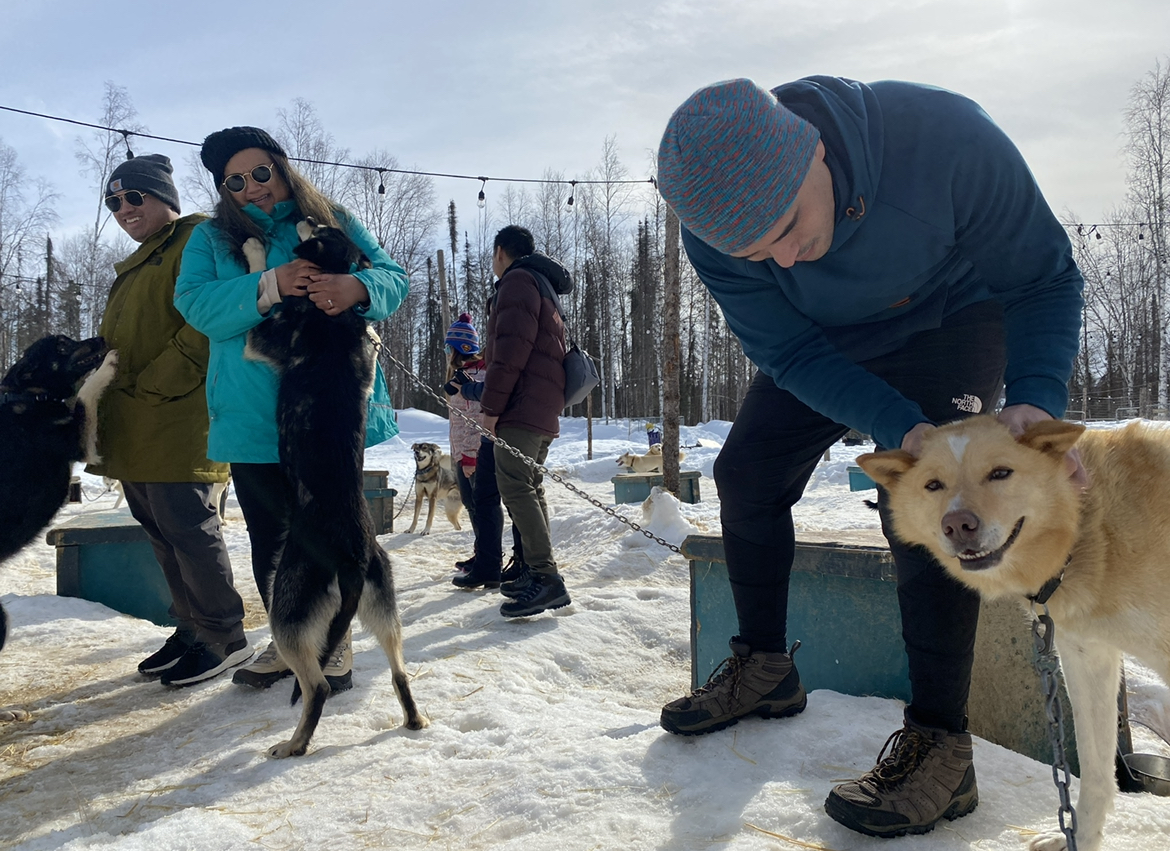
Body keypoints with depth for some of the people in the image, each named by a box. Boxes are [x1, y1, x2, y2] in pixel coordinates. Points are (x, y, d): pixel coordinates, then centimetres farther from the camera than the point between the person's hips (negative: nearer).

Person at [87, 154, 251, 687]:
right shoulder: (134, 268, 26)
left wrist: (154, 384, -19)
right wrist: (108, 395, 15)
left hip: (177, 419, -10)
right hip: (133, 431, 10)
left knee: (186, 527, -9)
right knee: (159, 529, 12)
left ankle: (224, 637, 2)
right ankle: (192, 629, 22)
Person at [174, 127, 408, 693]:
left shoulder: (333, 222, 9)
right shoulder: (211, 237, 11)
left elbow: (394, 277, -1)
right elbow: (194, 303, -6)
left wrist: (358, 287, -24)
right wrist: (268, 287, -22)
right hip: (254, 417, 2)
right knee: (268, 535, 11)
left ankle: (335, 643, 23)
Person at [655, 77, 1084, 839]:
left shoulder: (944, 136, -38)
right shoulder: (716, 233, -29)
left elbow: (1045, 277, -25)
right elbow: (792, 352, -22)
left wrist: (1038, 399, -42)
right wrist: (900, 429, -37)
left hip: (951, 325, -3)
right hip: (826, 344, 4)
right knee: (745, 475, 0)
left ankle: (941, 744, -13)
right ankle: (765, 668, 18)